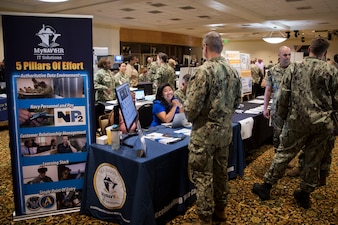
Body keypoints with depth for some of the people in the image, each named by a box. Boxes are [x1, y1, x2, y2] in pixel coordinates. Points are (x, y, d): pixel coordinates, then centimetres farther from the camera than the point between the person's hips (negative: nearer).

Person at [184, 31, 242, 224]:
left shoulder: (204, 71, -19)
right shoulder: (233, 71, 4)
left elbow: (192, 107, -21)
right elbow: (238, 101, 12)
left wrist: (190, 118, 0)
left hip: (205, 132, -7)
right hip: (226, 130, 8)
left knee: (203, 176, 5)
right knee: (221, 171, 19)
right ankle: (220, 209, 35)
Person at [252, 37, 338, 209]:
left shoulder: (294, 68, -2)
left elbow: (282, 96, -5)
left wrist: (282, 116, 8)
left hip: (297, 121, 0)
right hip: (322, 123, 1)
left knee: (283, 154, 9)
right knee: (314, 160, 13)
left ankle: (266, 187, 18)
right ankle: (305, 194, 25)